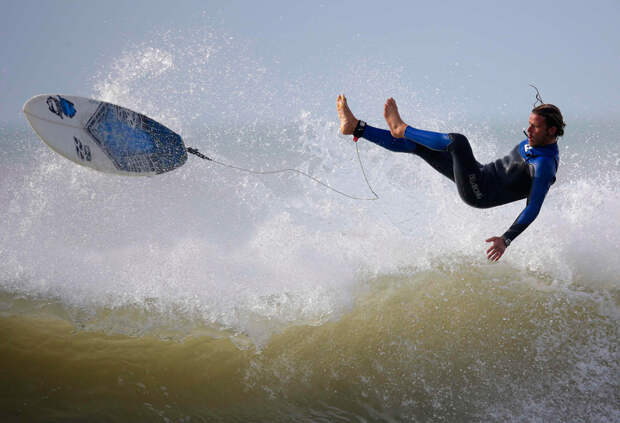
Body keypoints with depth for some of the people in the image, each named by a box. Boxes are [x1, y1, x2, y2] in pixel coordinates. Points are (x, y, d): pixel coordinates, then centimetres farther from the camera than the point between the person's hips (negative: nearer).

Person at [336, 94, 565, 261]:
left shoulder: (545, 166, -25)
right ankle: (356, 128, 10)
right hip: (484, 173, 9)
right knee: (416, 145, 4)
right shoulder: (536, 139, 0)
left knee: (457, 141, -29)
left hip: (479, 194, -9)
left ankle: (400, 129, -7)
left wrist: (506, 239, -37)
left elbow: (533, 209, -29)